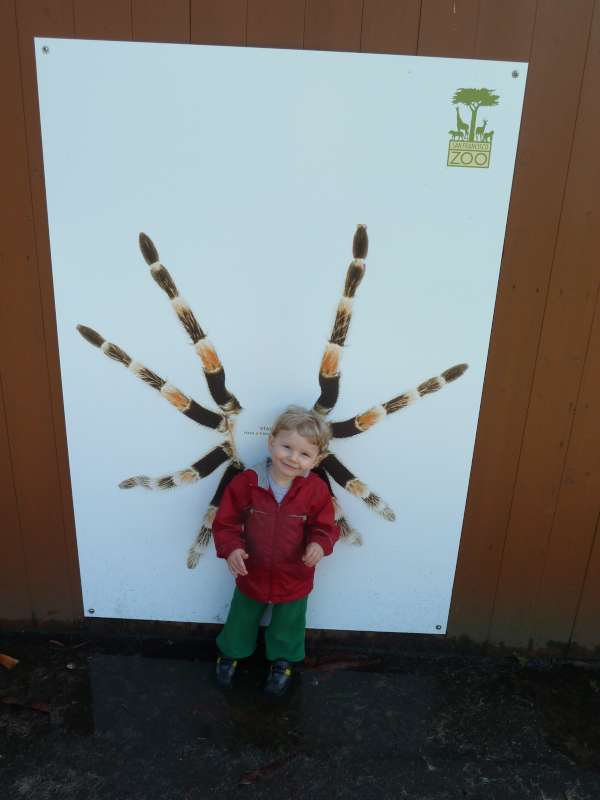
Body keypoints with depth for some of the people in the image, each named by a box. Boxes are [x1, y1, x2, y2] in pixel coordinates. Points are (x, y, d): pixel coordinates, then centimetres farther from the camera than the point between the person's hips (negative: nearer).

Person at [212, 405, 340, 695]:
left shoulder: (316, 490, -20)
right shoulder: (246, 482, -21)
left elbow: (325, 526, -9)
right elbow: (225, 522, -13)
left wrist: (319, 543, -30)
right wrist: (230, 548, -28)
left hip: (294, 579, 0)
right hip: (251, 574, 0)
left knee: (288, 625, 26)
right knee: (241, 618, 28)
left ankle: (283, 661, 56)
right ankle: (231, 652, 58)